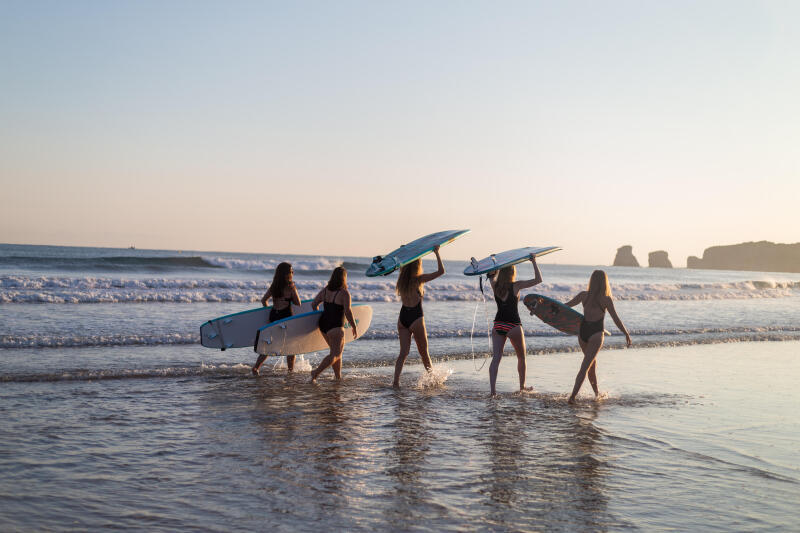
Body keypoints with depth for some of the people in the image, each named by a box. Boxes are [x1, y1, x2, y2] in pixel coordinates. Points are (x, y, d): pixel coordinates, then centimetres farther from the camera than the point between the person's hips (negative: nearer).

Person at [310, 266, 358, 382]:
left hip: (323, 324, 7)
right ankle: (316, 372, -20)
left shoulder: (325, 290, 7)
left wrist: (319, 316, 23)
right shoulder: (344, 293, -13)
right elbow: (348, 312, -15)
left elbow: (314, 304, 9)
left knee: (337, 351, 19)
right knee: (335, 354, -3)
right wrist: (354, 327, -5)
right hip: (335, 327, -7)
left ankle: (338, 377, 21)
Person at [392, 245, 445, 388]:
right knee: (424, 352, 12)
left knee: (403, 352, 5)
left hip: (402, 318, 5)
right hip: (416, 319, -5)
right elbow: (441, 271, -13)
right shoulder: (418, 279, -13)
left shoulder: (402, 279, 4)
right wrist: (437, 253, -5)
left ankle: (396, 380, -8)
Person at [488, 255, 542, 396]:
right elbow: (538, 279, -9)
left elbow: (491, 275, 26)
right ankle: (522, 386, 29)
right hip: (513, 326, -3)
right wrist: (534, 262, -2)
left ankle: (492, 389, -18)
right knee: (521, 358, 17)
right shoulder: (516, 286, -9)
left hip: (498, 325, 3)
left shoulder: (495, 285, 2)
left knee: (496, 357, -4)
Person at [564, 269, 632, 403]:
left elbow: (565, 306, 6)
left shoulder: (584, 295, 0)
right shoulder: (606, 300, -8)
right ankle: (573, 396, -18)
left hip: (582, 332, 4)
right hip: (596, 334, -4)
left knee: (592, 362, 23)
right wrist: (627, 334, 6)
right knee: (585, 367, -6)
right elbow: (616, 319, -5)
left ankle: (596, 392, 36)